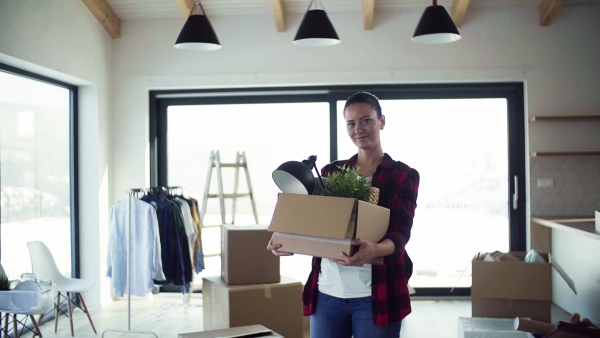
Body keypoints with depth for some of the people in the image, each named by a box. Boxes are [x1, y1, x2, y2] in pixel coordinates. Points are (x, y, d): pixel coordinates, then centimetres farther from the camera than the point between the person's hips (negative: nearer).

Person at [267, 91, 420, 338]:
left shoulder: (404, 176, 1)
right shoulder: (330, 172, 12)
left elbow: (400, 233, -10)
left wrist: (373, 250, -32)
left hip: (375, 294, -3)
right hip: (327, 291, 3)